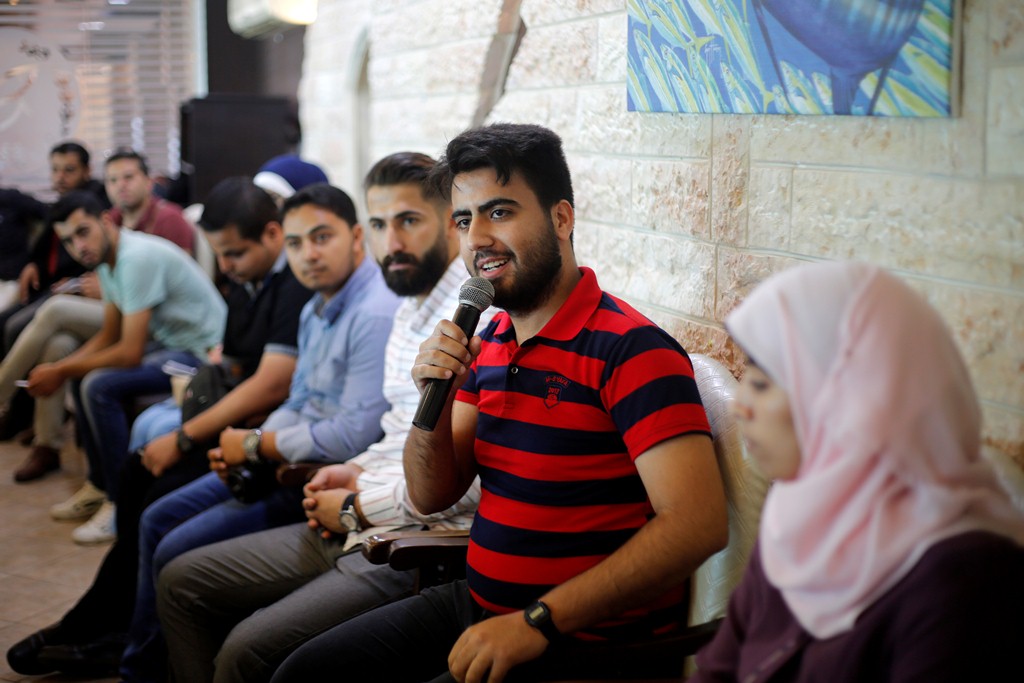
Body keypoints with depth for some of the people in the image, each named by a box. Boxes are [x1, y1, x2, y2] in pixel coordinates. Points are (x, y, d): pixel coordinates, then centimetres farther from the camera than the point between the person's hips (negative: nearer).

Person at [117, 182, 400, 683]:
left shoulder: (377, 314, -23)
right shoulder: (317, 309, 10)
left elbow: (354, 436, -28)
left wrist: (256, 445, -15)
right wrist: (242, 449, -4)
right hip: (288, 464, 10)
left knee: (177, 556, -12)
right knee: (158, 521, 12)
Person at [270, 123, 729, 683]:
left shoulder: (629, 350, -17)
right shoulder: (490, 341, 8)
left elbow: (697, 522, -27)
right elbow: (431, 497, 12)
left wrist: (538, 622, -28)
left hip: (583, 638, -7)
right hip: (479, 607, 8)